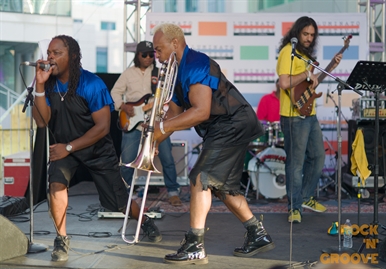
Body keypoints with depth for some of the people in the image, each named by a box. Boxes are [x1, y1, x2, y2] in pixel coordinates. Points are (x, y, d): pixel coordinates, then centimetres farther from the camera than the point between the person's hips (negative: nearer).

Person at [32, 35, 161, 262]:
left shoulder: (91, 84, -23)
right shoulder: (49, 82, -12)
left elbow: (102, 127, -22)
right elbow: (42, 121, -20)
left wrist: (69, 147, -22)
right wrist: (40, 86, -30)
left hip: (97, 148, -2)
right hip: (63, 146, 3)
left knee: (118, 201, 5)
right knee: (57, 182, -27)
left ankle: (144, 221, 39)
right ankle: (62, 239, -10)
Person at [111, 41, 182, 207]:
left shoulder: (160, 72, 6)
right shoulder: (128, 73, 7)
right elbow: (115, 92, 7)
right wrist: (123, 106, -10)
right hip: (132, 122, 0)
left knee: (167, 158, -5)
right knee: (127, 161, 1)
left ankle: (173, 192, 7)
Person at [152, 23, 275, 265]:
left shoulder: (196, 64, -18)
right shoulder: (179, 71, 14)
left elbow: (201, 111, -27)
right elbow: (175, 112, 17)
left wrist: (162, 127, -25)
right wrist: (153, 140, 5)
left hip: (232, 126, -11)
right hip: (231, 129, 11)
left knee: (201, 178, -16)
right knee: (224, 186, 18)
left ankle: (195, 247, -17)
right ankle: (258, 235, 27)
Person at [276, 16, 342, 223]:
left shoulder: (304, 54, 16)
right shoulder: (288, 52, -14)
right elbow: (284, 83, -26)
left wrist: (331, 67, 16)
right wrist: (307, 74, -20)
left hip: (309, 114, 10)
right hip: (294, 116, -10)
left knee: (318, 157, 17)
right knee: (296, 163, -4)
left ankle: (306, 197, 29)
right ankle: (294, 207, 4)